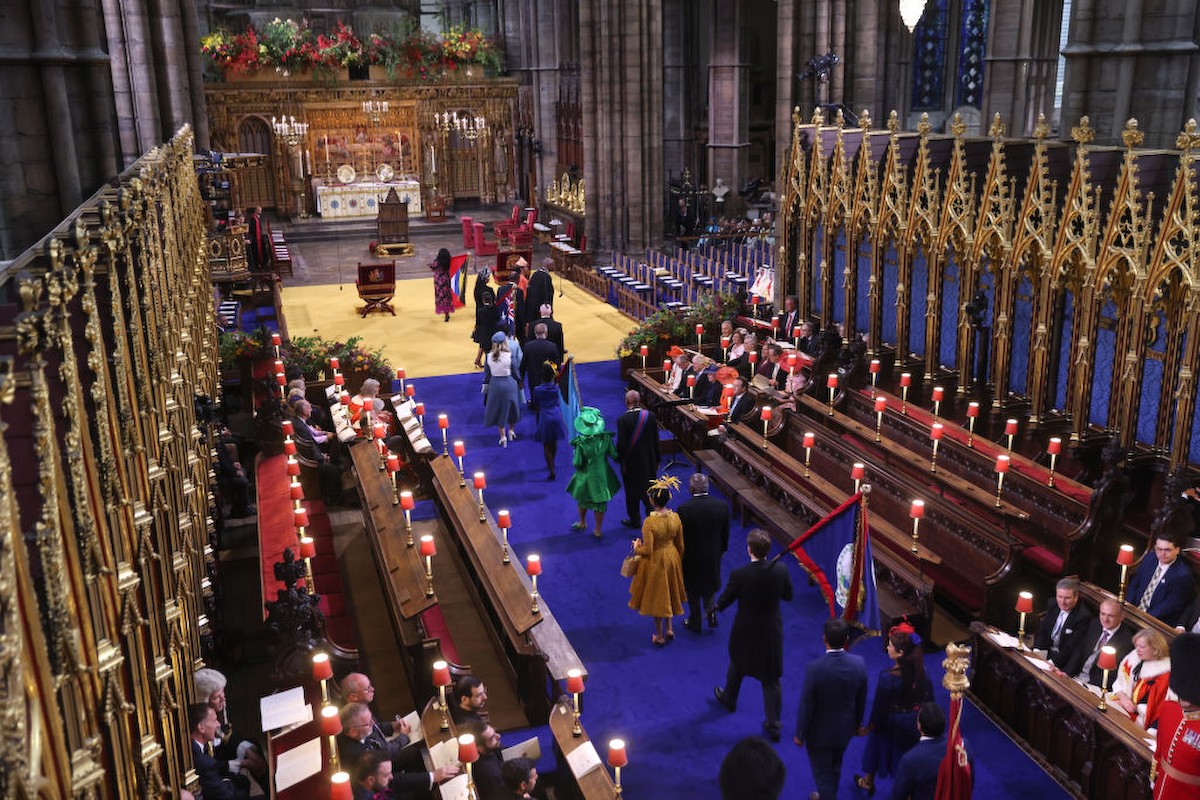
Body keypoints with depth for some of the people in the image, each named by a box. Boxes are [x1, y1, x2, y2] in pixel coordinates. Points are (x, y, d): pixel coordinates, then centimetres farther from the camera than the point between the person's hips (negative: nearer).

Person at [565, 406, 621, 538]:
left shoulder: (581, 443, -26)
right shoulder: (606, 438, -19)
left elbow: (577, 464, -21)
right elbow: (615, 455, -10)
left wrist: (574, 460, 1)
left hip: (586, 476, -2)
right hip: (602, 476, 2)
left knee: (582, 500, 26)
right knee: (600, 503, 18)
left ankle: (582, 523, 47)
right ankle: (598, 531, 28)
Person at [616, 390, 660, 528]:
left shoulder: (622, 420, -21)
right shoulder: (650, 416, -10)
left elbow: (621, 444, -18)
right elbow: (656, 440, -3)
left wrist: (621, 459, -1)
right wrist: (657, 460, 8)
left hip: (630, 462, -3)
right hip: (649, 461, 3)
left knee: (632, 492, 13)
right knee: (649, 490, 18)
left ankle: (634, 520, 24)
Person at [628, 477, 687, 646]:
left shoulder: (649, 522, -29)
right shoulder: (676, 518, -12)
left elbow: (647, 550, -24)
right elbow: (680, 545, -1)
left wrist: (636, 547, -3)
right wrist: (679, 561, 15)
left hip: (655, 561, -5)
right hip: (672, 558, 5)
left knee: (656, 596, 14)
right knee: (669, 593, 27)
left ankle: (660, 636, 28)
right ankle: (669, 628, 39)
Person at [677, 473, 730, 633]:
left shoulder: (684, 508, -26)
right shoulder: (722, 505, -15)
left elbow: (680, 535, -16)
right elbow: (725, 533, -2)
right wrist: (722, 549, 14)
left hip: (691, 556, -3)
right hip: (713, 554, 3)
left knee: (692, 589, 18)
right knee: (709, 582, 31)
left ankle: (695, 622, 32)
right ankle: (711, 611, 22)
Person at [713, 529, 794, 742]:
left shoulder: (739, 575, -27)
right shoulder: (781, 570, -19)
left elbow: (723, 602, -12)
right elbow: (788, 595, -1)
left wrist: (716, 606, 10)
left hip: (746, 632, -2)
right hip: (772, 632, 2)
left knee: (737, 665, 27)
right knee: (771, 679, 13)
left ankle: (729, 699, 52)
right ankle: (774, 725, 21)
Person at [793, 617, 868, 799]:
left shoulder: (814, 668, -32)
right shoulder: (859, 663, -20)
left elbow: (806, 705, -21)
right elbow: (861, 699, -4)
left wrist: (799, 734, -6)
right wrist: (858, 723, 15)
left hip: (820, 732, -5)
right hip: (845, 729, 5)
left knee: (823, 773, 16)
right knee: (835, 767, 30)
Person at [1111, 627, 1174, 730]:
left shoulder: (1166, 673, -12)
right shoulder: (1133, 658, 3)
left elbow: (1157, 708, -10)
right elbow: (1119, 682, 6)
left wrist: (1134, 707, -13)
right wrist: (1123, 697, -13)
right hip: (1121, 701, 5)